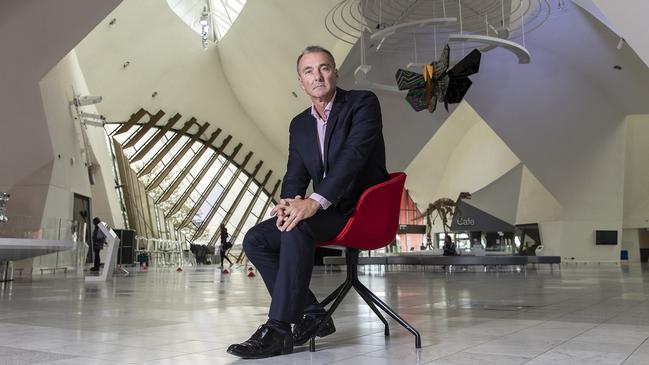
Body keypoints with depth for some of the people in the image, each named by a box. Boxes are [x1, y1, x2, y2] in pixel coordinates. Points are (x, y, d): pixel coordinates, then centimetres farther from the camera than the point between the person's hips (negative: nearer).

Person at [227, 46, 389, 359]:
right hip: (325, 213, 7)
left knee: (297, 229, -32)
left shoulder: (363, 103, -6)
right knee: (255, 240, -7)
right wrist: (289, 202, -16)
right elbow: (294, 176, 9)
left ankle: (278, 330, -26)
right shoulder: (299, 125, 14)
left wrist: (315, 202, -33)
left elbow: (354, 155, -22)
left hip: (363, 209, -7)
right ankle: (311, 315, -3)